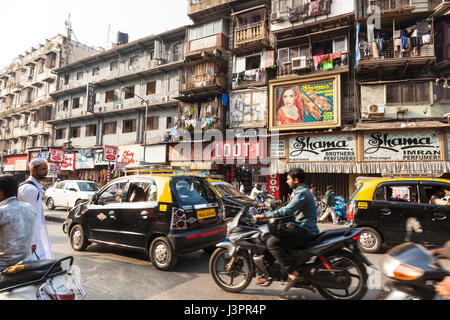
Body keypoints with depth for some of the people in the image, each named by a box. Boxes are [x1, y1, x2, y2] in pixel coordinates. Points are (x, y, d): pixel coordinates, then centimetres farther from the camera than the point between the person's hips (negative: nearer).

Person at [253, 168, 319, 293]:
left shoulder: (302, 193, -16)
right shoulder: (302, 191, 17)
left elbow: (287, 211, -27)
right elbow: (290, 209, 25)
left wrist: (264, 215, -25)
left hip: (305, 231, -11)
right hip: (303, 228, 11)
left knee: (272, 243, -21)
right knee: (273, 235, 20)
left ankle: (293, 274, -21)